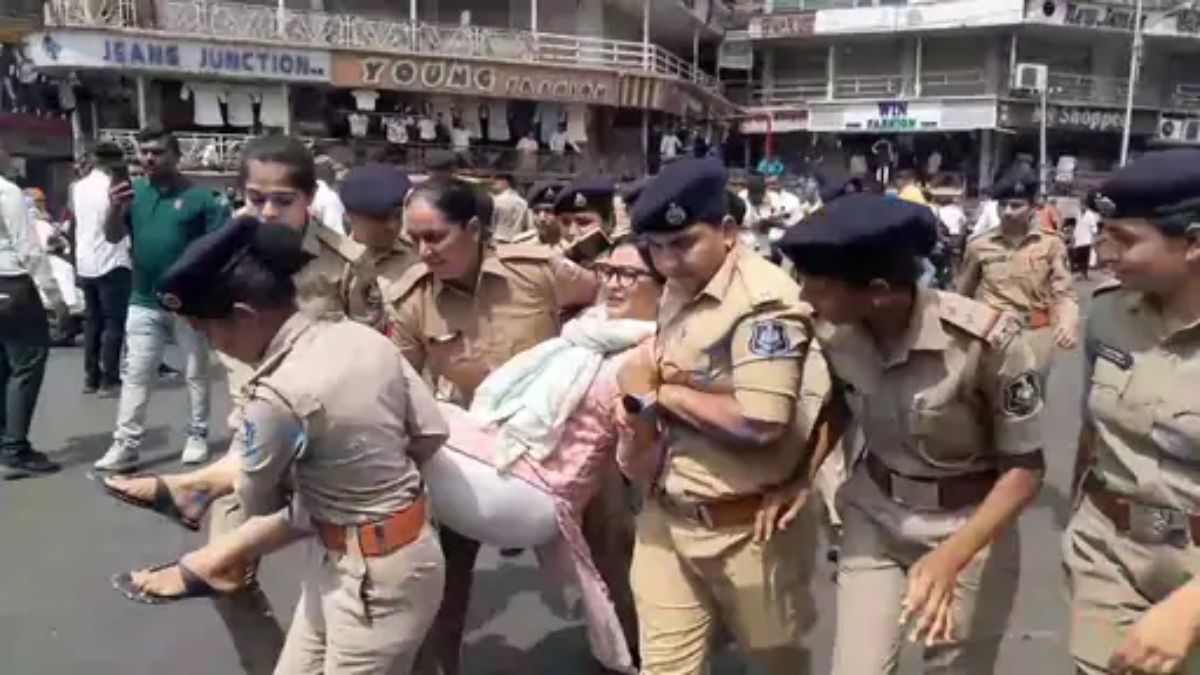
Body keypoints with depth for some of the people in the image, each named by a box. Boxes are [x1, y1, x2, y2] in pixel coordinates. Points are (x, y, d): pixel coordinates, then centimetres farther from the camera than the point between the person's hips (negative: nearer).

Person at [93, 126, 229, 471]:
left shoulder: (199, 196, -7)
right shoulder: (134, 192, 4)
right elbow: (112, 237, 3)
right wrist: (115, 209, -17)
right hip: (144, 302, 3)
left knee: (196, 373, 10)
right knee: (135, 375, 5)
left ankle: (197, 436, 23)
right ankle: (125, 445, 11)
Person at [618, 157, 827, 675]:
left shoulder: (764, 301, -20)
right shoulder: (678, 292, 5)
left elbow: (760, 423, -29)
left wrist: (656, 393, -18)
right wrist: (641, 420, -3)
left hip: (746, 529, -6)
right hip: (667, 517, 7)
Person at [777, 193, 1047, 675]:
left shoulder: (988, 340, -27)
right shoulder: (834, 329, -14)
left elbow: (1024, 466, -17)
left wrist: (951, 557, -29)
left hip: (970, 527, -3)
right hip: (873, 514, 3)